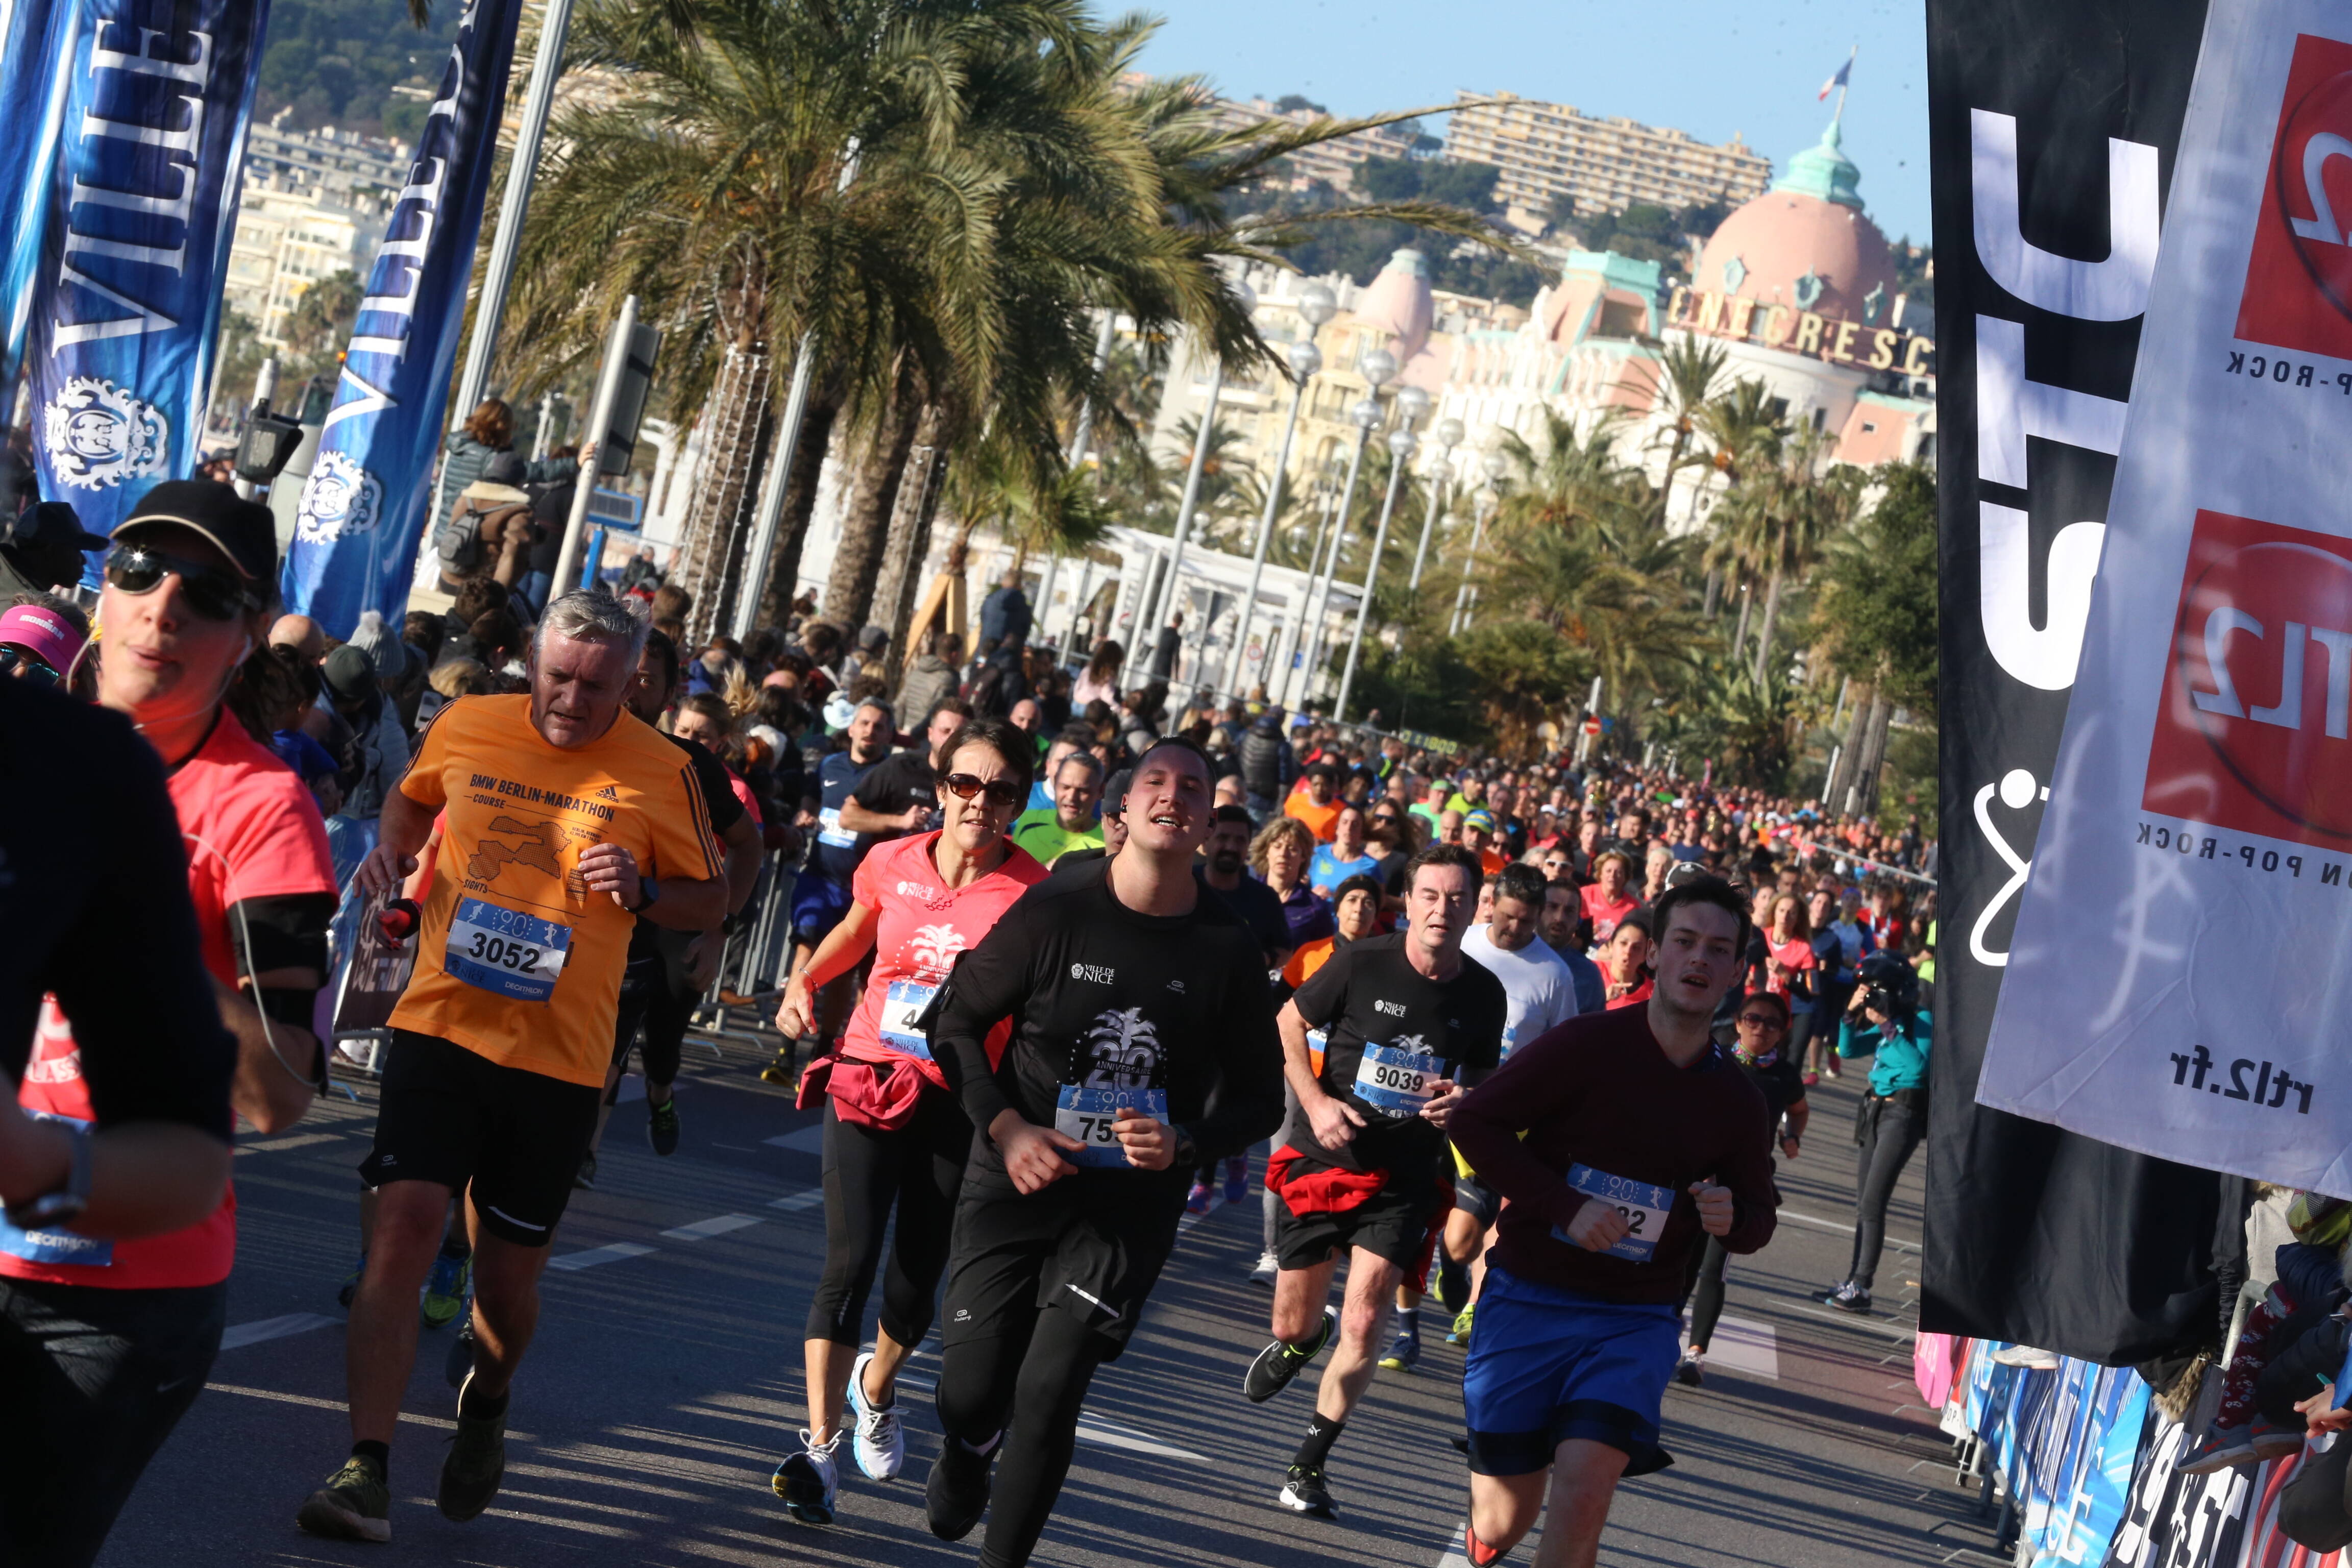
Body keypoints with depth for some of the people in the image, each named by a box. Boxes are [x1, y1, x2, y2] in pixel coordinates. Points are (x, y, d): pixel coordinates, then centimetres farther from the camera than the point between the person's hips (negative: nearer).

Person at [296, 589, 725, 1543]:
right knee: (408, 1222, -16)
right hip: (442, 1024, 0)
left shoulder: (659, 774, -2)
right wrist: (391, 850, 3)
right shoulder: (467, 727, 2)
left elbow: (711, 901, 7)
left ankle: (487, 1403, 42)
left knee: (509, 1272, 7)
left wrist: (643, 891, -12)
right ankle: (366, 1471, -16)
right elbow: (413, 796, 24)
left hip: (560, 1053, 0)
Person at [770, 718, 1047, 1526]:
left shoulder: (1032, 893, -12)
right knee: (850, 1264, -9)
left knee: (916, 1283, 11)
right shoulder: (894, 865, -3)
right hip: (871, 1082, 1)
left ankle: (875, 1387, 44)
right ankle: (819, 1446, -6)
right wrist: (803, 983, 5)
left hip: (963, 1102, -1)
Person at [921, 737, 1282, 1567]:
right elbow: (958, 1023, 1)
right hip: (1016, 1181, 0)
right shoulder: (1056, 911, -8)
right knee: (969, 1391, 1)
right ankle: (964, 1466, 38)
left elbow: (1259, 1100, 3)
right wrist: (1006, 1127, -14)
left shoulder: (1228, 953, -5)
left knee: (1049, 1396, -8)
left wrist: (1183, 1145, -16)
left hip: (1131, 1209, 0)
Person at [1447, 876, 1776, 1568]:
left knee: (1583, 1490, -22)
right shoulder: (1588, 1044, -8)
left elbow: (1757, 1221, 17)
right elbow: (1474, 1121, -9)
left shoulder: (1736, 1100, 5)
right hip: (1529, 1298, -2)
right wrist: (1565, 1206, -17)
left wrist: (1730, 1219, -7)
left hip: (1636, 1320, 2)